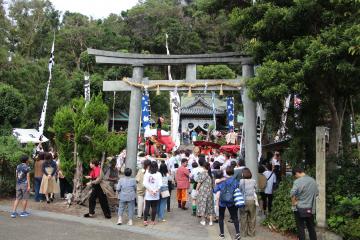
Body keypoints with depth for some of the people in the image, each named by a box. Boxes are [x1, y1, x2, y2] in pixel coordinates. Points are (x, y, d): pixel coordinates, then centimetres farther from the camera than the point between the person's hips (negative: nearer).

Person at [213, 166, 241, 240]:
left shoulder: (221, 180, -6)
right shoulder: (235, 180, -6)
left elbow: (215, 190, -5)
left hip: (222, 201, 0)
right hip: (231, 202, 0)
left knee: (221, 217, 15)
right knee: (234, 217, 8)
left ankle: (222, 234, 19)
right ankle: (237, 233, -5)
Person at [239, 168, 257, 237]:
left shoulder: (241, 181, -11)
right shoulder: (253, 181, -5)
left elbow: (239, 191, -7)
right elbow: (255, 190, 4)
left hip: (243, 201, -1)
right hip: (252, 200, 2)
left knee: (243, 217, 11)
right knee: (252, 217, 13)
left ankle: (244, 233, 17)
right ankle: (251, 233, 20)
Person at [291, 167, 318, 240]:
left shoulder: (298, 181, -17)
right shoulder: (313, 180, 4)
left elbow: (292, 194, -28)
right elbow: (317, 193, 14)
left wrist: (293, 203, -14)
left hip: (300, 209, -6)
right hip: (310, 209, 6)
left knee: (301, 228, 4)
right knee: (311, 227, 16)